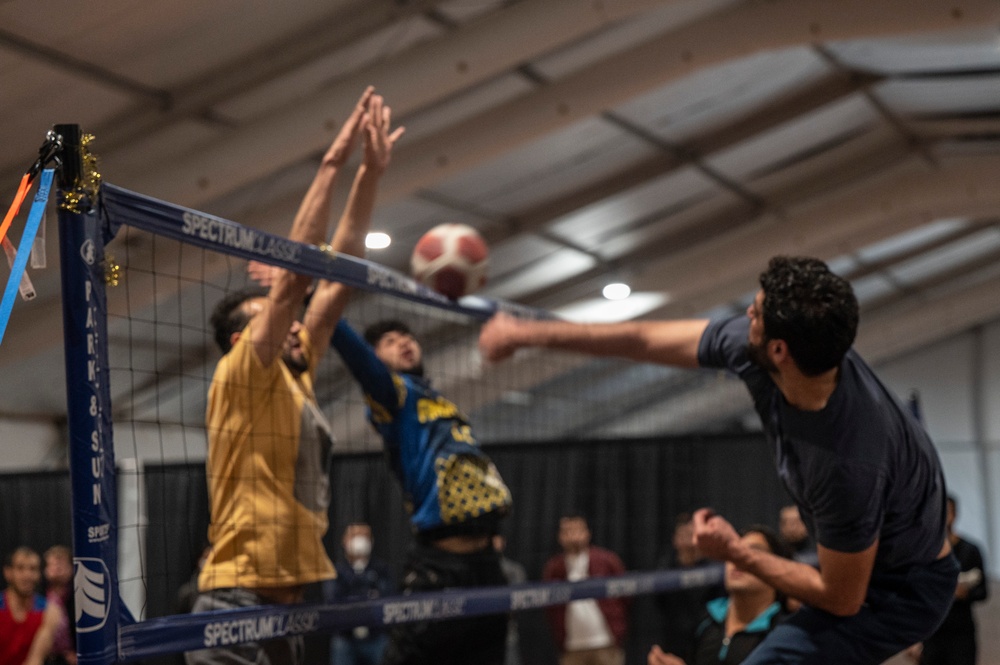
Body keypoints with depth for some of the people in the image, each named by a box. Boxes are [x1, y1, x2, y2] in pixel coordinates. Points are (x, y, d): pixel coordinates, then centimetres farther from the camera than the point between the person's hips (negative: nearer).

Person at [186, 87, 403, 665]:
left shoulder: (295, 378, 14)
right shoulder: (240, 378, -6)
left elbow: (334, 280, 13)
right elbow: (294, 274, -13)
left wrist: (372, 173, 11)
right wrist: (334, 162, -11)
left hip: (287, 603, 9)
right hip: (239, 606, -9)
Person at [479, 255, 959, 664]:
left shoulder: (848, 465, -39)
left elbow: (841, 599, -25)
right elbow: (644, 340, -4)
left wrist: (736, 553, -14)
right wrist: (526, 333, 4)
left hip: (900, 590, -9)